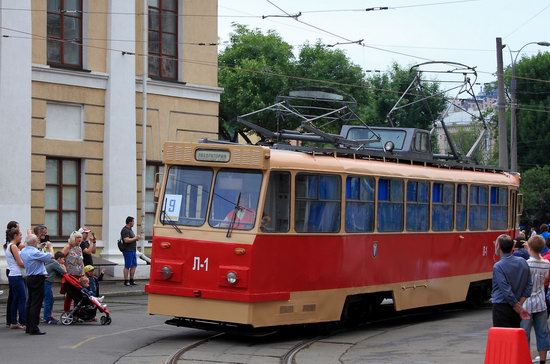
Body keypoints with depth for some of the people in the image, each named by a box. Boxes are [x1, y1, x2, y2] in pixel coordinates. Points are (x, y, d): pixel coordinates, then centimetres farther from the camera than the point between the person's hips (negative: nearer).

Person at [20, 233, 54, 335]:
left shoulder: (23, 251, 6)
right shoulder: (34, 253, -21)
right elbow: (51, 256, -15)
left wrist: (40, 248, 20)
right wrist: (50, 247, 3)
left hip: (30, 277, 9)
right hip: (38, 278, -9)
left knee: (30, 303, 14)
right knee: (36, 304, -6)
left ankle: (28, 327, 19)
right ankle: (33, 328, -7)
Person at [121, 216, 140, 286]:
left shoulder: (130, 229, 17)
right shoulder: (125, 230, -15)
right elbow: (126, 240, -25)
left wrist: (135, 239, 12)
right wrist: (134, 238, -14)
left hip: (133, 250, 10)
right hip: (128, 251, -10)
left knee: (134, 265, 10)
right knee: (127, 266, -6)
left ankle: (131, 281, 16)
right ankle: (126, 281, -1)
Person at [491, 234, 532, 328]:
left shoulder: (498, 266, -14)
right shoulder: (523, 262, 4)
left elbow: (506, 291, -17)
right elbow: (529, 285, 6)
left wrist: (519, 309, -9)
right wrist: (520, 304, 3)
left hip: (501, 307, -6)